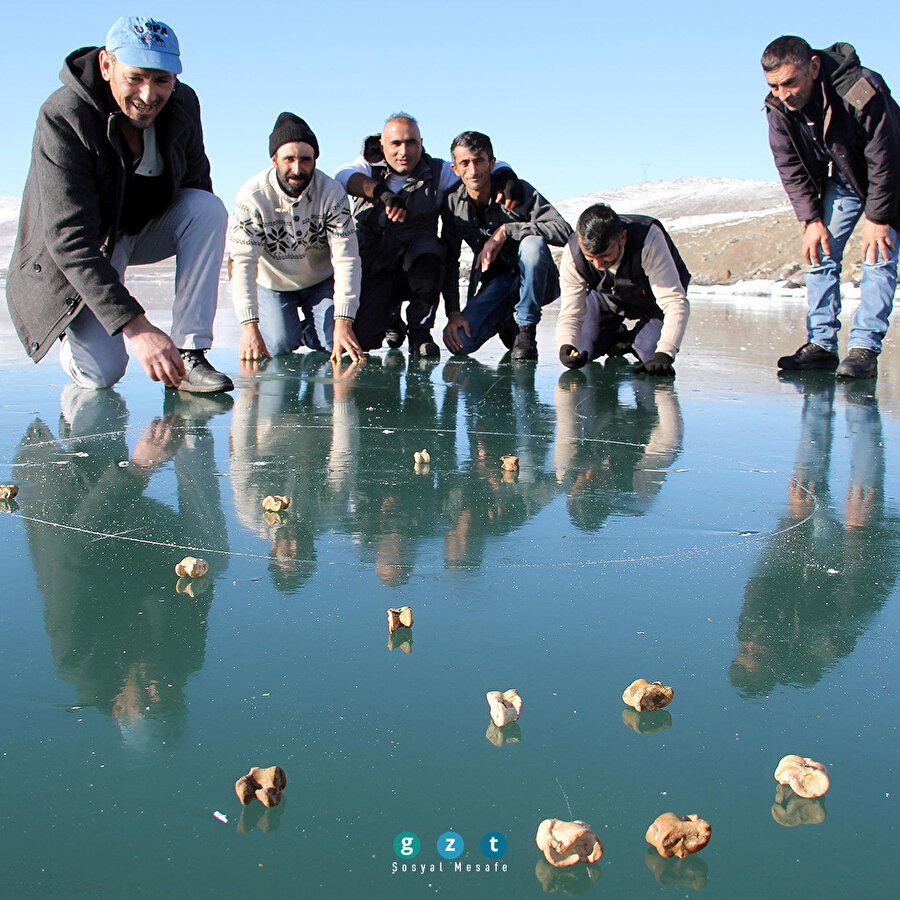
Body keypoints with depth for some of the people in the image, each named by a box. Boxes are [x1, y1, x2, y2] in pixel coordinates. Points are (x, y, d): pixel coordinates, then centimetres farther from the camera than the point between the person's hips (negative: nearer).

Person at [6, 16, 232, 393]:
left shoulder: (182, 104, -13)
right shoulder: (62, 119, -30)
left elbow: (196, 181, 6)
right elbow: (70, 240, -37)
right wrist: (135, 326, -46)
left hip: (147, 227, 5)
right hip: (70, 256, -5)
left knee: (209, 208, -26)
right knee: (100, 374, -22)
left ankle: (188, 355, -25)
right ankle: (76, 335, 17)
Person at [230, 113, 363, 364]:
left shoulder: (331, 192, -22)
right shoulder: (252, 196, -25)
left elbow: (346, 258, -27)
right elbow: (243, 262, -29)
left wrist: (343, 323, -38)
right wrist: (249, 326, -41)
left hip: (321, 281, 1)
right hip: (272, 284, -1)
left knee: (334, 343, -14)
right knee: (278, 346, -15)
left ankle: (309, 331, 21)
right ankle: (292, 329, 21)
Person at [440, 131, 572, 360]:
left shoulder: (519, 191, -14)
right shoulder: (453, 204, -3)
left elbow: (565, 231, -26)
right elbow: (449, 262, 2)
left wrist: (506, 230, -31)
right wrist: (453, 313, -10)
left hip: (535, 281, -3)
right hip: (493, 285, 3)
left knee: (533, 244, -36)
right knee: (461, 342, -21)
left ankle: (526, 330, -18)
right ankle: (505, 322, 14)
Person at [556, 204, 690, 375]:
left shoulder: (649, 239, -42)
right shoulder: (572, 252, -31)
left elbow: (676, 303, -43)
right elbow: (570, 314, -26)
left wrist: (663, 355, -55)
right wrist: (566, 347, -48)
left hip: (654, 300, -2)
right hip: (607, 299, 2)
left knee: (652, 352, -21)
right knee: (585, 351, -9)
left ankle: (635, 340, 13)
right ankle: (616, 337, 22)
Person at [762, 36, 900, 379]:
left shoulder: (863, 92, -36)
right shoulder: (778, 106, -20)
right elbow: (790, 167, -9)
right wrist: (811, 220, -13)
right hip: (836, 180, 5)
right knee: (820, 253, -2)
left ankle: (864, 348, -16)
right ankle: (821, 344, 0)